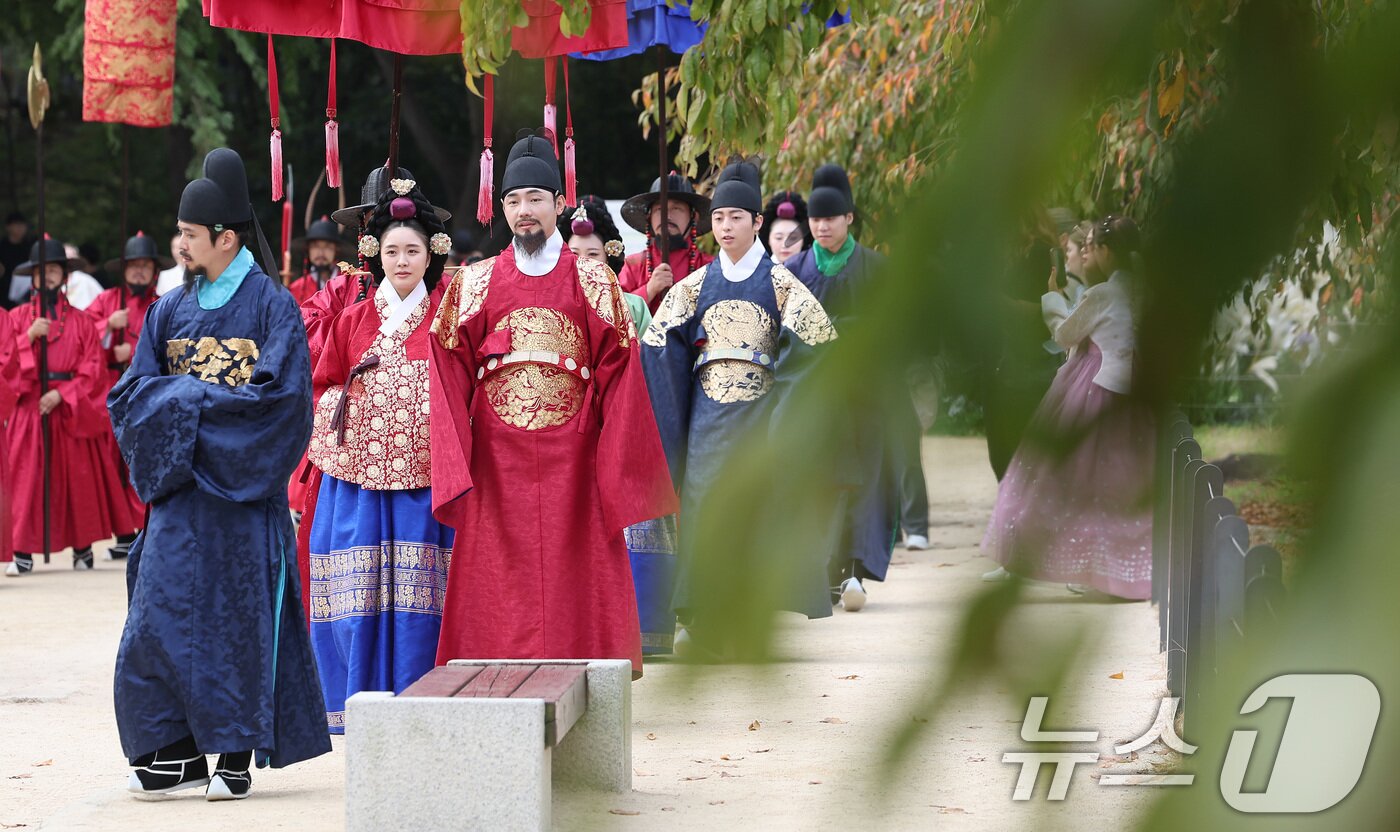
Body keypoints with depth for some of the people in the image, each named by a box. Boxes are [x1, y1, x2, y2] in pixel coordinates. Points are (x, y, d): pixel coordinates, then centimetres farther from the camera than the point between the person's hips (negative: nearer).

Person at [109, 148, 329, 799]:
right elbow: (132, 393, 7)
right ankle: (180, 752, 4)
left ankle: (236, 756, 5)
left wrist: (194, 398, -12)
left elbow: (280, 393, -13)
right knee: (162, 616, -2)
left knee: (240, 617, -2)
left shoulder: (271, 304, -3)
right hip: (181, 487, 5)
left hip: (243, 489, -4)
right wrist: (189, 398, -12)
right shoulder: (170, 310, 11)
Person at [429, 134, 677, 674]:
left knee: (574, 582, -2)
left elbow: (618, 376, 3)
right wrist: (454, 465, -4)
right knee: (498, 587, -2)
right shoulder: (475, 284, 10)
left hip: (572, 461, -1)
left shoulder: (595, 283, 7)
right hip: (496, 465, 1)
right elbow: (450, 380, 7)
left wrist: (615, 468, -5)